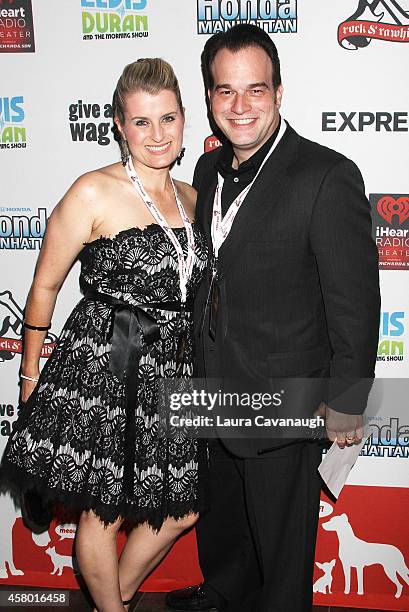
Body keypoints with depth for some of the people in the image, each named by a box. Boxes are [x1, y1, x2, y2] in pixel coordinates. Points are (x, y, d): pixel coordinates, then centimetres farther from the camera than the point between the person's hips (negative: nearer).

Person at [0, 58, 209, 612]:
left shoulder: (191, 198, 8)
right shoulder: (94, 193, -11)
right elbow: (45, 285, -4)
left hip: (174, 373, 6)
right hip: (102, 368, -6)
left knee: (184, 510, 15)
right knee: (103, 514, 8)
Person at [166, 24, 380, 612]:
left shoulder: (329, 177, -21)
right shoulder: (209, 169, 2)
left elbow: (355, 301, -18)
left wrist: (346, 403, -14)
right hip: (215, 389, 7)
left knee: (281, 539, 15)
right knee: (220, 514, 29)